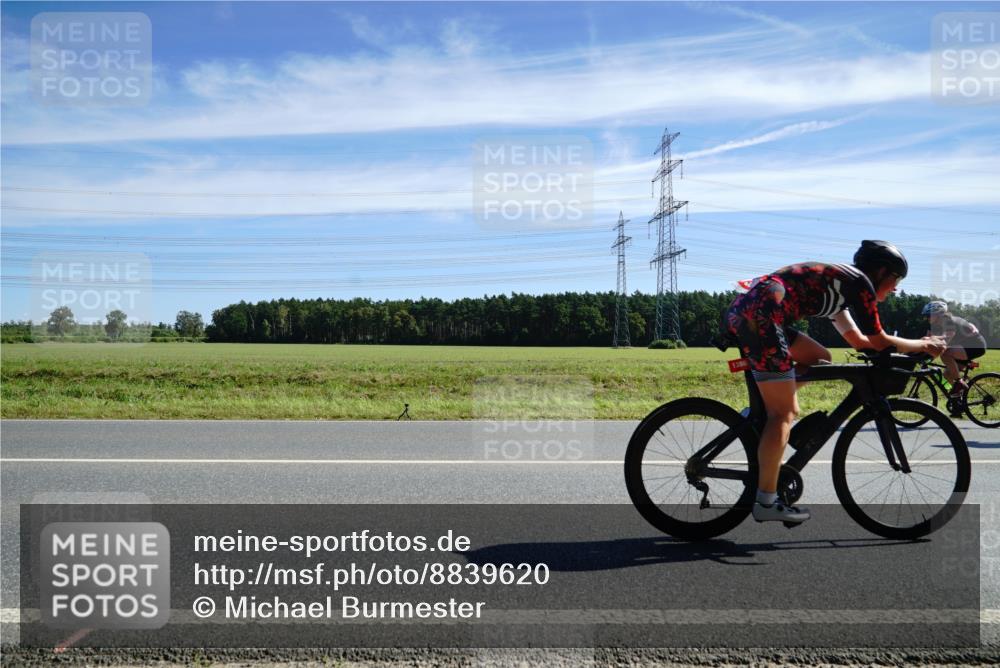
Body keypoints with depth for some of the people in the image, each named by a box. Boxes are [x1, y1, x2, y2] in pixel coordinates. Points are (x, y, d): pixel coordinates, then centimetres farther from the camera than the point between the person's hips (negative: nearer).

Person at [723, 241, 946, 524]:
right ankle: (766, 503, -3)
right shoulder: (859, 281, 5)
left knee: (819, 359, 22)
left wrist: (915, 344, 34)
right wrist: (923, 345, 21)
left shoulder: (839, 282, 30)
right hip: (759, 313, -9)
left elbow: (859, 340, 35)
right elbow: (878, 342, 6)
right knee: (784, 413, -5)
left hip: (741, 310, 9)